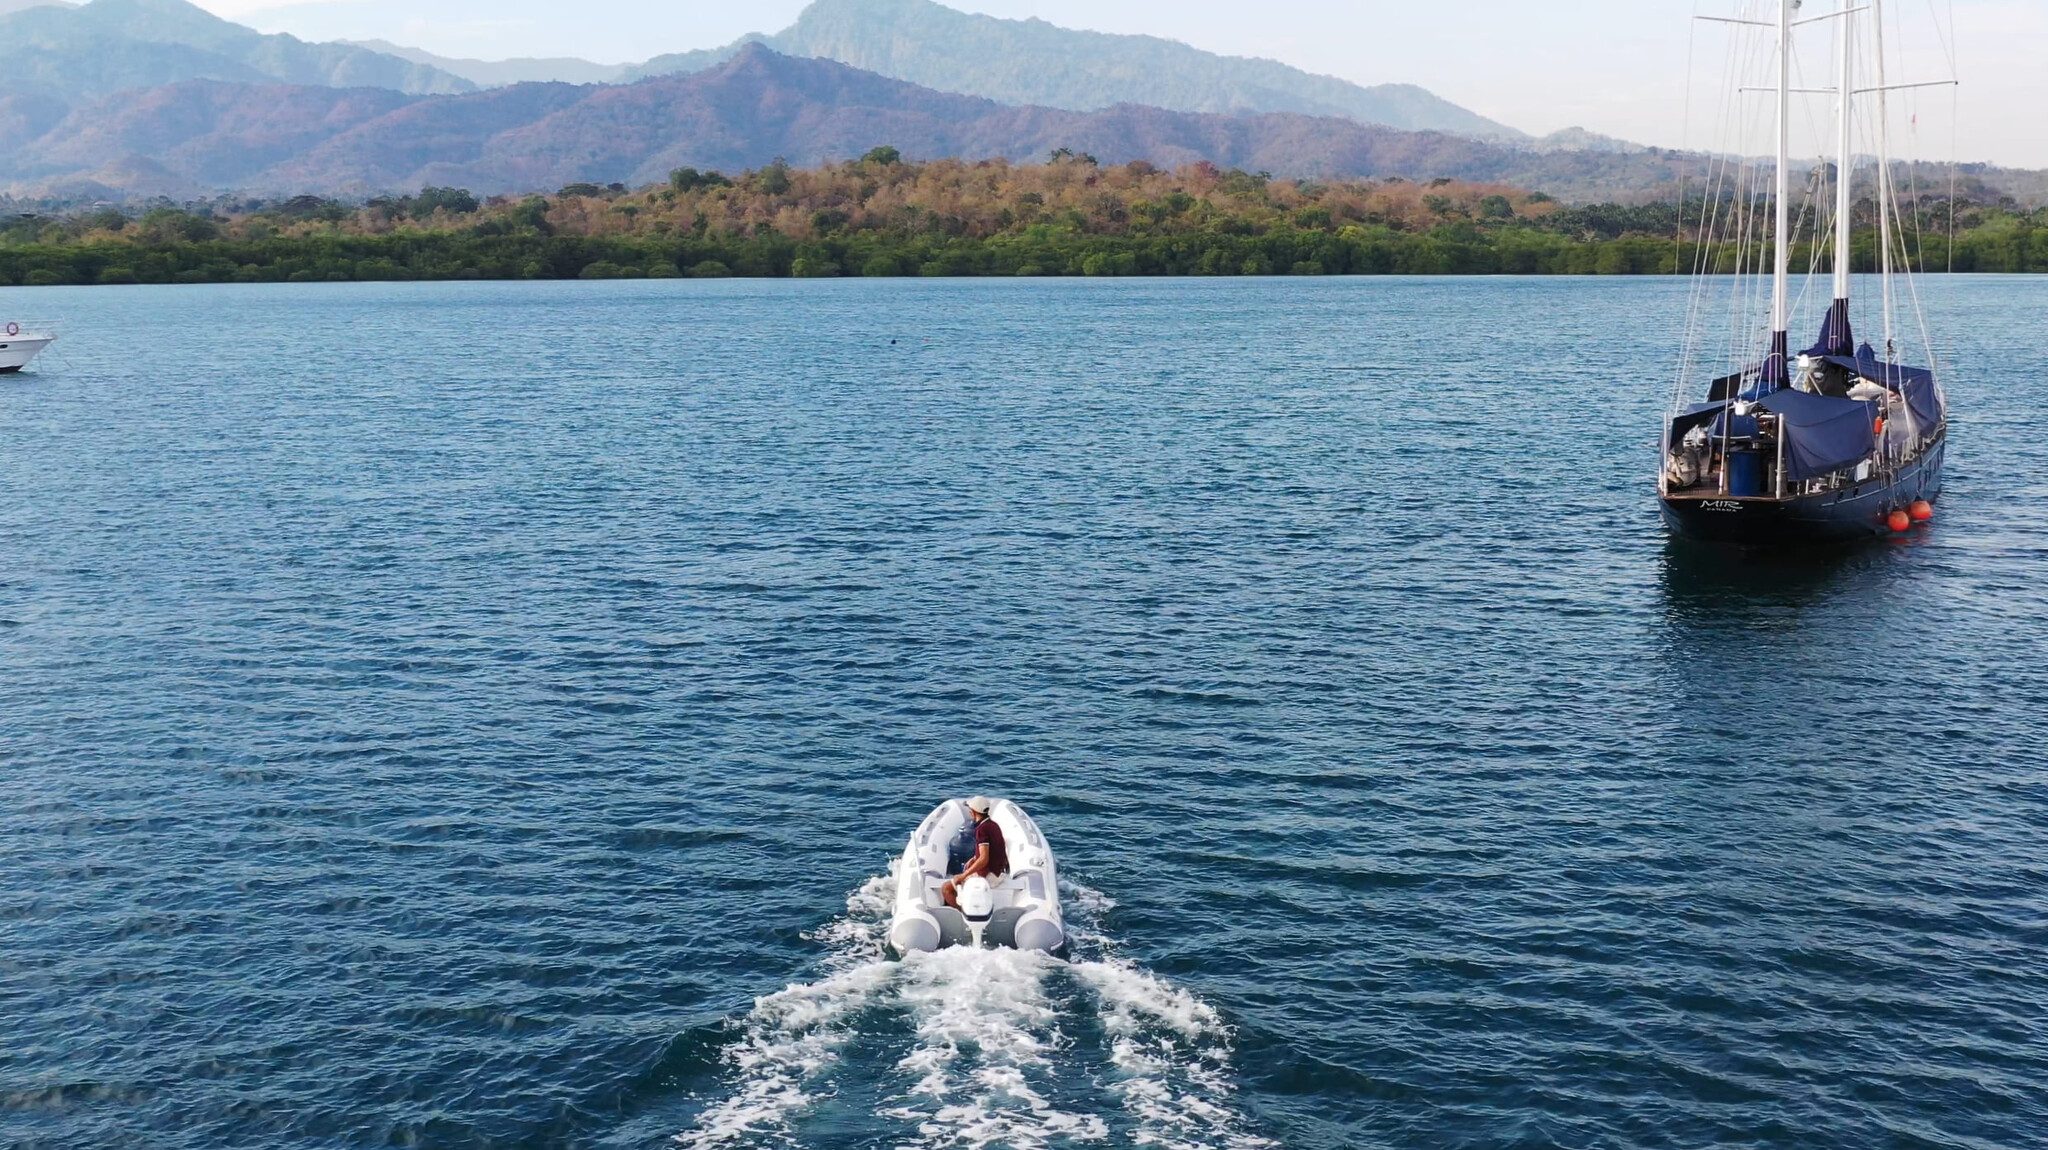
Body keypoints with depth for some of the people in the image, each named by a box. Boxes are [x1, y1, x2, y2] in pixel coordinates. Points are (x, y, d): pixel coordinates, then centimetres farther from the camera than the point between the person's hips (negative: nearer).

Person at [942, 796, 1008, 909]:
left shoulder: (982, 829, -21)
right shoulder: (993, 824, 8)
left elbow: (983, 859, -27)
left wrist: (963, 875, -20)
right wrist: (973, 859, 15)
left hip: (989, 876, -10)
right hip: (1000, 872, 10)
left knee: (945, 888, -5)